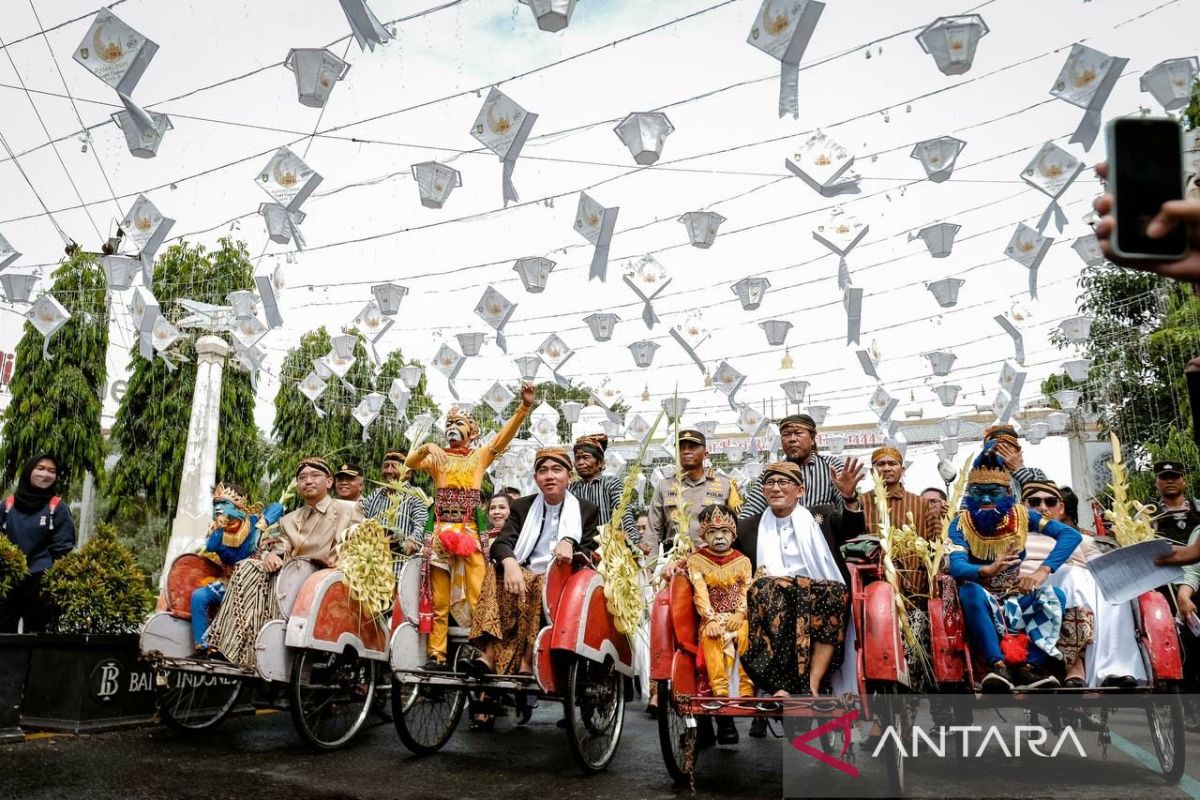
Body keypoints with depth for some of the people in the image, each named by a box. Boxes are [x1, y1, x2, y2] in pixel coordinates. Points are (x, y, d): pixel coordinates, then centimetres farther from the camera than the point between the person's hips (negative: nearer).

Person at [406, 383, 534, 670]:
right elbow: (410, 462, -3)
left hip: (470, 532, -1)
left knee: (478, 596, -6)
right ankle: (436, 654, 8)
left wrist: (525, 406, -15)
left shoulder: (480, 456, 12)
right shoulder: (437, 458, 14)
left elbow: (504, 436, -1)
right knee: (438, 599, 4)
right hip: (441, 532, 1)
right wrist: (426, 448, -24)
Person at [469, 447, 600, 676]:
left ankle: (527, 662, -34)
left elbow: (589, 554, 1)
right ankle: (489, 654, -36)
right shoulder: (522, 507, 13)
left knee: (541, 587, -34)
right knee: (496, 573, -27)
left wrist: (570, 543, -22)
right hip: (522, 575, 2)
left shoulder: (587, 511, 10)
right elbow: (501, 543, -2)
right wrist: (510, 563, -26)